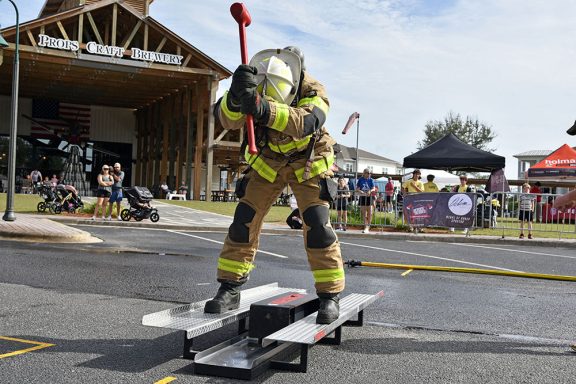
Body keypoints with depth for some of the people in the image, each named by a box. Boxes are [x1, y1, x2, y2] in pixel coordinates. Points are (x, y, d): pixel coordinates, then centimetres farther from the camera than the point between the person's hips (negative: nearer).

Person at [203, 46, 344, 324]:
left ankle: (330, 296, -3)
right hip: (267, 162, 2)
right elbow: (227, 119, -39)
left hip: (307, 163, -2)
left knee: (317, 226, -15)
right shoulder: (254, 85, -23)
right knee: (244, 221, -6)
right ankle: (229, 290, 6)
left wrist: (265, 109, -66)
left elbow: (306, 122, -51)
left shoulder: (312, 91, -29)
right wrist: (235, 96, -61)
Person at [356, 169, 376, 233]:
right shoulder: (360, 180, 5)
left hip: (369, 197, -1)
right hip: (362, 197, 1)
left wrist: (370, 191, -24)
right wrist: (360, 191, -17)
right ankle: (366, 227, 9)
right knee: (363, 213, 2)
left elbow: (373, 188, -2)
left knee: (370, 213, -5)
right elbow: (357, 189, 4)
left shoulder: (371, 180, 4)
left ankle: (368, 227, 4)